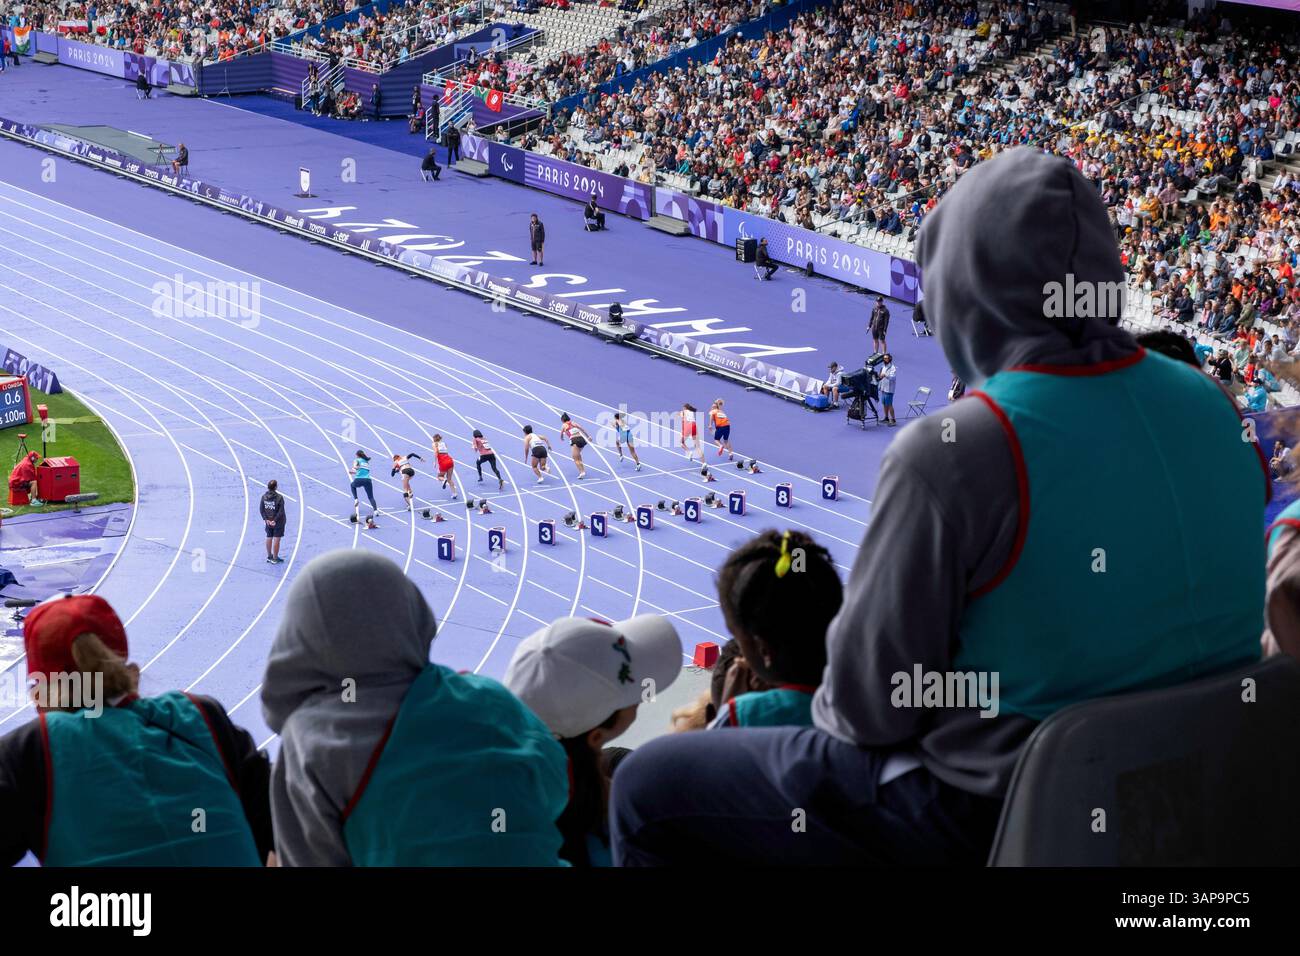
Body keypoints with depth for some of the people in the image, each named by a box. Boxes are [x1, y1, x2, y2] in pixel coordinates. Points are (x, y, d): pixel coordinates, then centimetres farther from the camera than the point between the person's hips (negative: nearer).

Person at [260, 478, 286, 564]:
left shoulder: (264, 496, -4)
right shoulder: (279, 497, -18)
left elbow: (261, 509, -2)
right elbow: (281, 511, -20)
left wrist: (266, 519, -1)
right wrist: (275, 520, -13)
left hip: (268, 521, 5)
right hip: (278, 522, -5)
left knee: (269, 538, 16)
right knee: (276, 539, 2)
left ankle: (269, 556, 28)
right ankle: (275, 558, 6)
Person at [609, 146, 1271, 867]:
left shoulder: (951, 454, -23)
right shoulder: (1213, 407, -2)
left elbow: (868, 704, -15)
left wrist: (832, 708, 9)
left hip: (991, 814, -8)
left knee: (648, 791, 9)